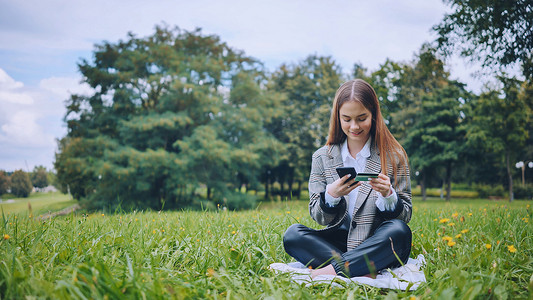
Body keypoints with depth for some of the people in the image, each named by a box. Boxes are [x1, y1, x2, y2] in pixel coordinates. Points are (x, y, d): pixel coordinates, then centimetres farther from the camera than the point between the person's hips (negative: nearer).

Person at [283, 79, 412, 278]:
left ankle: (331, 271, -29)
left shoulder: (393, 156, 2)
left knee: (399, 231, -33)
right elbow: (317, 216, 4)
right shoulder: (322, 157, 6)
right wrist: (331, 194, -18)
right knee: (292, 235, -22)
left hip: (377, 246, -1)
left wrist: (387, 195, -21)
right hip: (339, 242, 2)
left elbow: (405, 215, 1)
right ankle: (365, 273, -30)